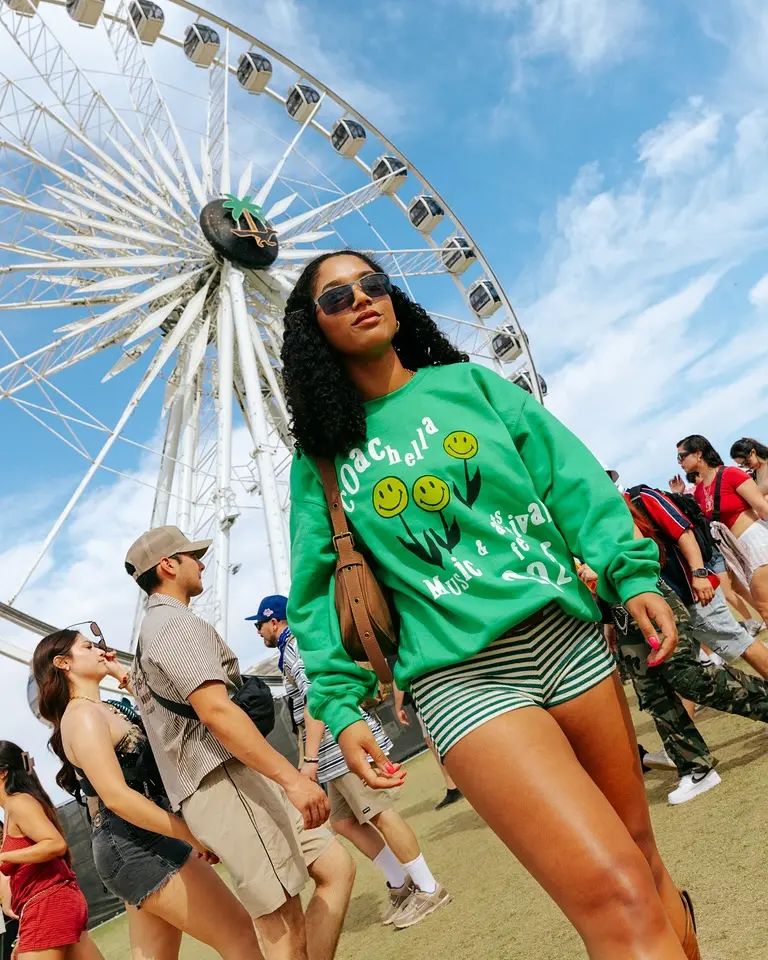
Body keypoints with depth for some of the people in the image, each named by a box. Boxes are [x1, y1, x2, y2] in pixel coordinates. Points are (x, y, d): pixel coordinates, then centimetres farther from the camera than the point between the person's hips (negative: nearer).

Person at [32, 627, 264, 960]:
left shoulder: (103, 710, 15)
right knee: (238, 931, -7)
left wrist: (124, 674, 13)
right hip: (137, 847, -10)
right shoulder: (83, 715, -15)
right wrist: (193, 835, -21)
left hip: (134, 847, 10)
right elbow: (117, 797, -22)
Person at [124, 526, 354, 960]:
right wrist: (293, 778, -23)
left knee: (336, 867, 8)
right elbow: (216, 712, -20)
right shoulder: (175, 622, -8)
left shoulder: (155, 630, 25)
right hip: (224, 783, -10)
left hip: (239, 780, 10)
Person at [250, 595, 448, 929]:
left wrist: (310, 758, -22)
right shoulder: (296, 648, 22)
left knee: (381, 816, -6)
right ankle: (401, 884, 21)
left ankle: (428, 889, 5)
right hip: (337, 752, 10)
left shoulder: (296, 646, -10)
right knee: (344, 823, 13)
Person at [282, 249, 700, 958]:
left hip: (567, 636, 3)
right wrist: (341, 705, -3)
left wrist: (632, 573, -6)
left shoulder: (467, 383, 10)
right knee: (615, 893, -16)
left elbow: (568, 474, 5)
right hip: (463, 675, -3)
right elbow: (321, 590, 6)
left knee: (638, 847, 16)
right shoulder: (322, 459, 7)